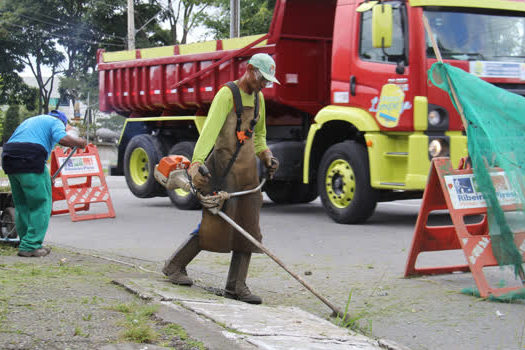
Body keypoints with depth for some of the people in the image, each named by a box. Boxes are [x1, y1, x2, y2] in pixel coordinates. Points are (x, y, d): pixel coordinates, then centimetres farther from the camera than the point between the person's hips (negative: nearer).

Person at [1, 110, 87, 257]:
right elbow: (63, 139, -11)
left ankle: (27, 244, 19)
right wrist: (79, 142, 7)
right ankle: (30, 246, -5)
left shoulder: (29, 121, 34)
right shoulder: (56, 122, 11)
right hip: (30, 160, -8)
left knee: (21, 205, 15)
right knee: (41, 204, -1)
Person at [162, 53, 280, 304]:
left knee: (248, 227, 3)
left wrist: (265, 155, 11)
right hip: (224, 165, -8)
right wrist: (197, 163, -35)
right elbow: (210, 129, -23)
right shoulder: (227, 94, -9)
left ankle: (236, 286, 7)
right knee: (217, 224, -9)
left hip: (248, 169, 8)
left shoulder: (258, 98, 16)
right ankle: (175, 266, 10)